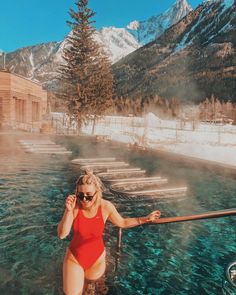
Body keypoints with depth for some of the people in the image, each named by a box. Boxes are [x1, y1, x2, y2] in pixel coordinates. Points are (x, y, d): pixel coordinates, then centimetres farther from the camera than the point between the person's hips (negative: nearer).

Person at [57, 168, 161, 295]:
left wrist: (146, 219, -9)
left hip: (97, 256, 1)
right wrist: (68, 211, -39)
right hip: (74, 257, -1)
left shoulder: (106, 206, -22)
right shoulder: (74, 206, -24)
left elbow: (122, 223, -4)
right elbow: (62, 234, -26)